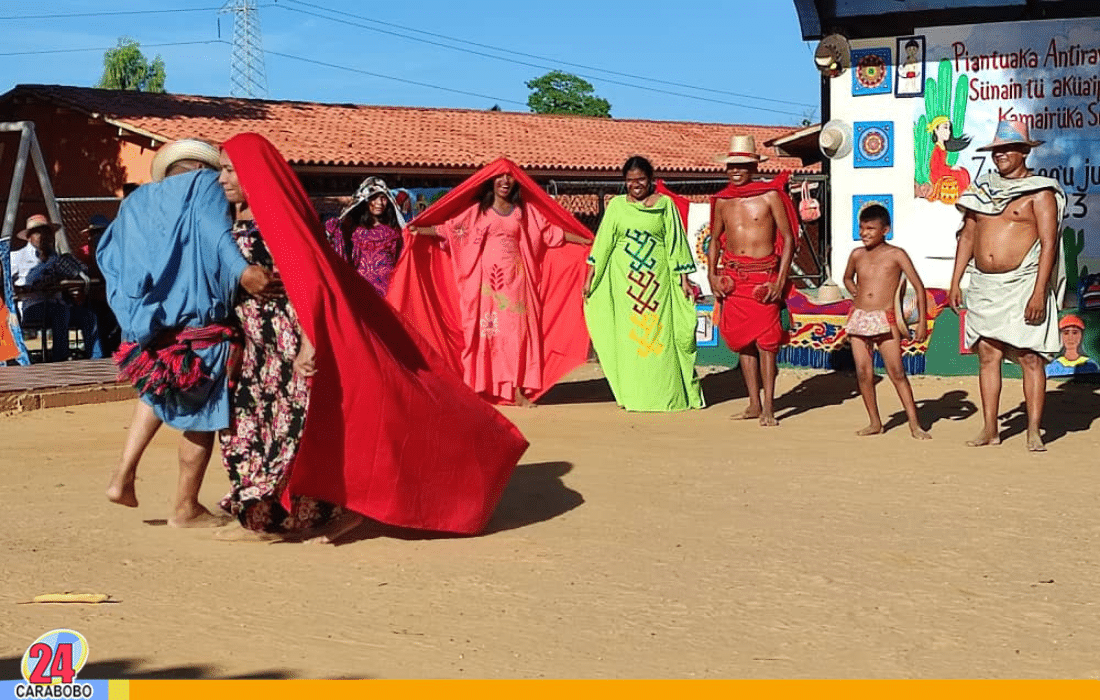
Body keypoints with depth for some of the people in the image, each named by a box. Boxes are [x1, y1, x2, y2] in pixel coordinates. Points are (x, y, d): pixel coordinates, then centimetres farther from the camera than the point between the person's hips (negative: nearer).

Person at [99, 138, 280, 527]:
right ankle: (186, 507, 15)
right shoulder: (205, 184, 5)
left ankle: (123, 475, 16)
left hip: (149, 321, 6)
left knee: (159, 390, 29)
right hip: (199, 318, -6)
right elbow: (214, 230, -17)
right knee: (203, 410, 7)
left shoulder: (138, 201, 22)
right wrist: (242, 270, -32)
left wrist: (135, 313, 14)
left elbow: (107, 252, 13)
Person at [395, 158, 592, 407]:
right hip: (485, 280, -1)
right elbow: (450, 228, 3)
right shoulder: (477, 210, 7)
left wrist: (586, 242, 13)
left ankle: (517, 389, -4)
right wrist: (419, 231, -5)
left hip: (514, 280, 1)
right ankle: (480, 389, 1)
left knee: (516, 330, -5)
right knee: (483, 330, -2)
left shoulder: (525, 211, 12)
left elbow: (551, 231, 14)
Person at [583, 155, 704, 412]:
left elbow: (675, 243, 5)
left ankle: (665, 393, 5)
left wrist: (684, 279, 2)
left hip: (657, 279, -1)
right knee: (627, 333, 0)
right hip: (624, 279, 1)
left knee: (658, 333, -3)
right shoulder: (617, 205, 8)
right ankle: (632, 394, 6)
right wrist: (590, 277, 7)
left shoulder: (665, 204, 5)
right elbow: (603, 242, 10)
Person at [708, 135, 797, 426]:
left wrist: (780, 281, -10)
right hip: (733, 277, 4)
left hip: (763, 275, -4)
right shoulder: (722, 201, 10)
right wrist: (712, 274, 7)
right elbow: (715, 239, 21)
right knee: (742, 340, 7)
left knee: (766, 341, -8)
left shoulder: (770, 196, -3)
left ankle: (768, 407, -3)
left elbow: (788, 239, -3)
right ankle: (754, 404, 16)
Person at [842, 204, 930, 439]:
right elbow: (847, 278, 31)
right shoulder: (857, 255, 10)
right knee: (863, 373, 3)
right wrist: (858, 296, 11)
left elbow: (918, 287, -1)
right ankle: (875, 422, 15)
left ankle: (914, 424, -4)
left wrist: (922, 322, -6)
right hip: (859, 318, 4)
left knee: (897, 372, -7)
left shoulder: (896, 255, -2)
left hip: (885, 320, -4)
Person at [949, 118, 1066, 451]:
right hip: (984, 287, 5)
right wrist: (955, 282, 12)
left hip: (1022, 284, -5)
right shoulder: (983, 189, 14)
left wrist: (1039, 292, -17)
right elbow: (967, 236, 17)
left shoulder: (1040, 192, -3)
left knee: (1031, 357, -5)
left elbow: (1049, 243, -9)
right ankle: (989, 429, 12)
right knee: (988, 356, 6)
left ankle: (1034, 432, -1)